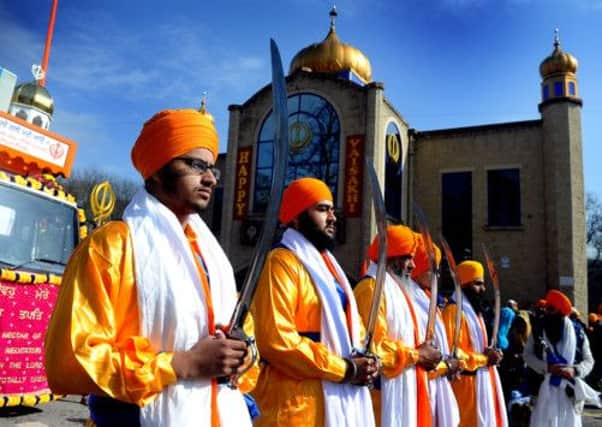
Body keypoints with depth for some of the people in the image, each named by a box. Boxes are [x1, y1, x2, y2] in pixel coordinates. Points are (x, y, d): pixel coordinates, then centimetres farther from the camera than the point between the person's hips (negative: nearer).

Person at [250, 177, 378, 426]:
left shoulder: (326, 262, 17)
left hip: (340, 398, 9)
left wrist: (363, 361, 2)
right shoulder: (283, 261, -12)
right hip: (301, 403, -9)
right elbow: (277, 340, -22)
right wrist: (345, 369, -17)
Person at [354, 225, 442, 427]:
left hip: (403, 389, 10)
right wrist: (417, 355, -11)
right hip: (385, 390, -10)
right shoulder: (372, 287, -14)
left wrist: (422, 354, 4)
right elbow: (376, 345, -22)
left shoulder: (395, 289, 17)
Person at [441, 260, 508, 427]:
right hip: (467, 382, -10)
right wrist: (484, 359, -15)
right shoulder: (454, 311, -14)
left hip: (482, 380, 10)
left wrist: (490, 353, 5)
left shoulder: (474, 311, 18)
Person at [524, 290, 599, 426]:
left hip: (570, 389, 0)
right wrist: (547, 367, -15)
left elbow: (589, 360, 4)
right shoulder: (538, 331, 4)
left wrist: (575, 370, -16)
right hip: (544, 388, 0)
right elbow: (528, 355, 0)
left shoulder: (577, 332, 2)